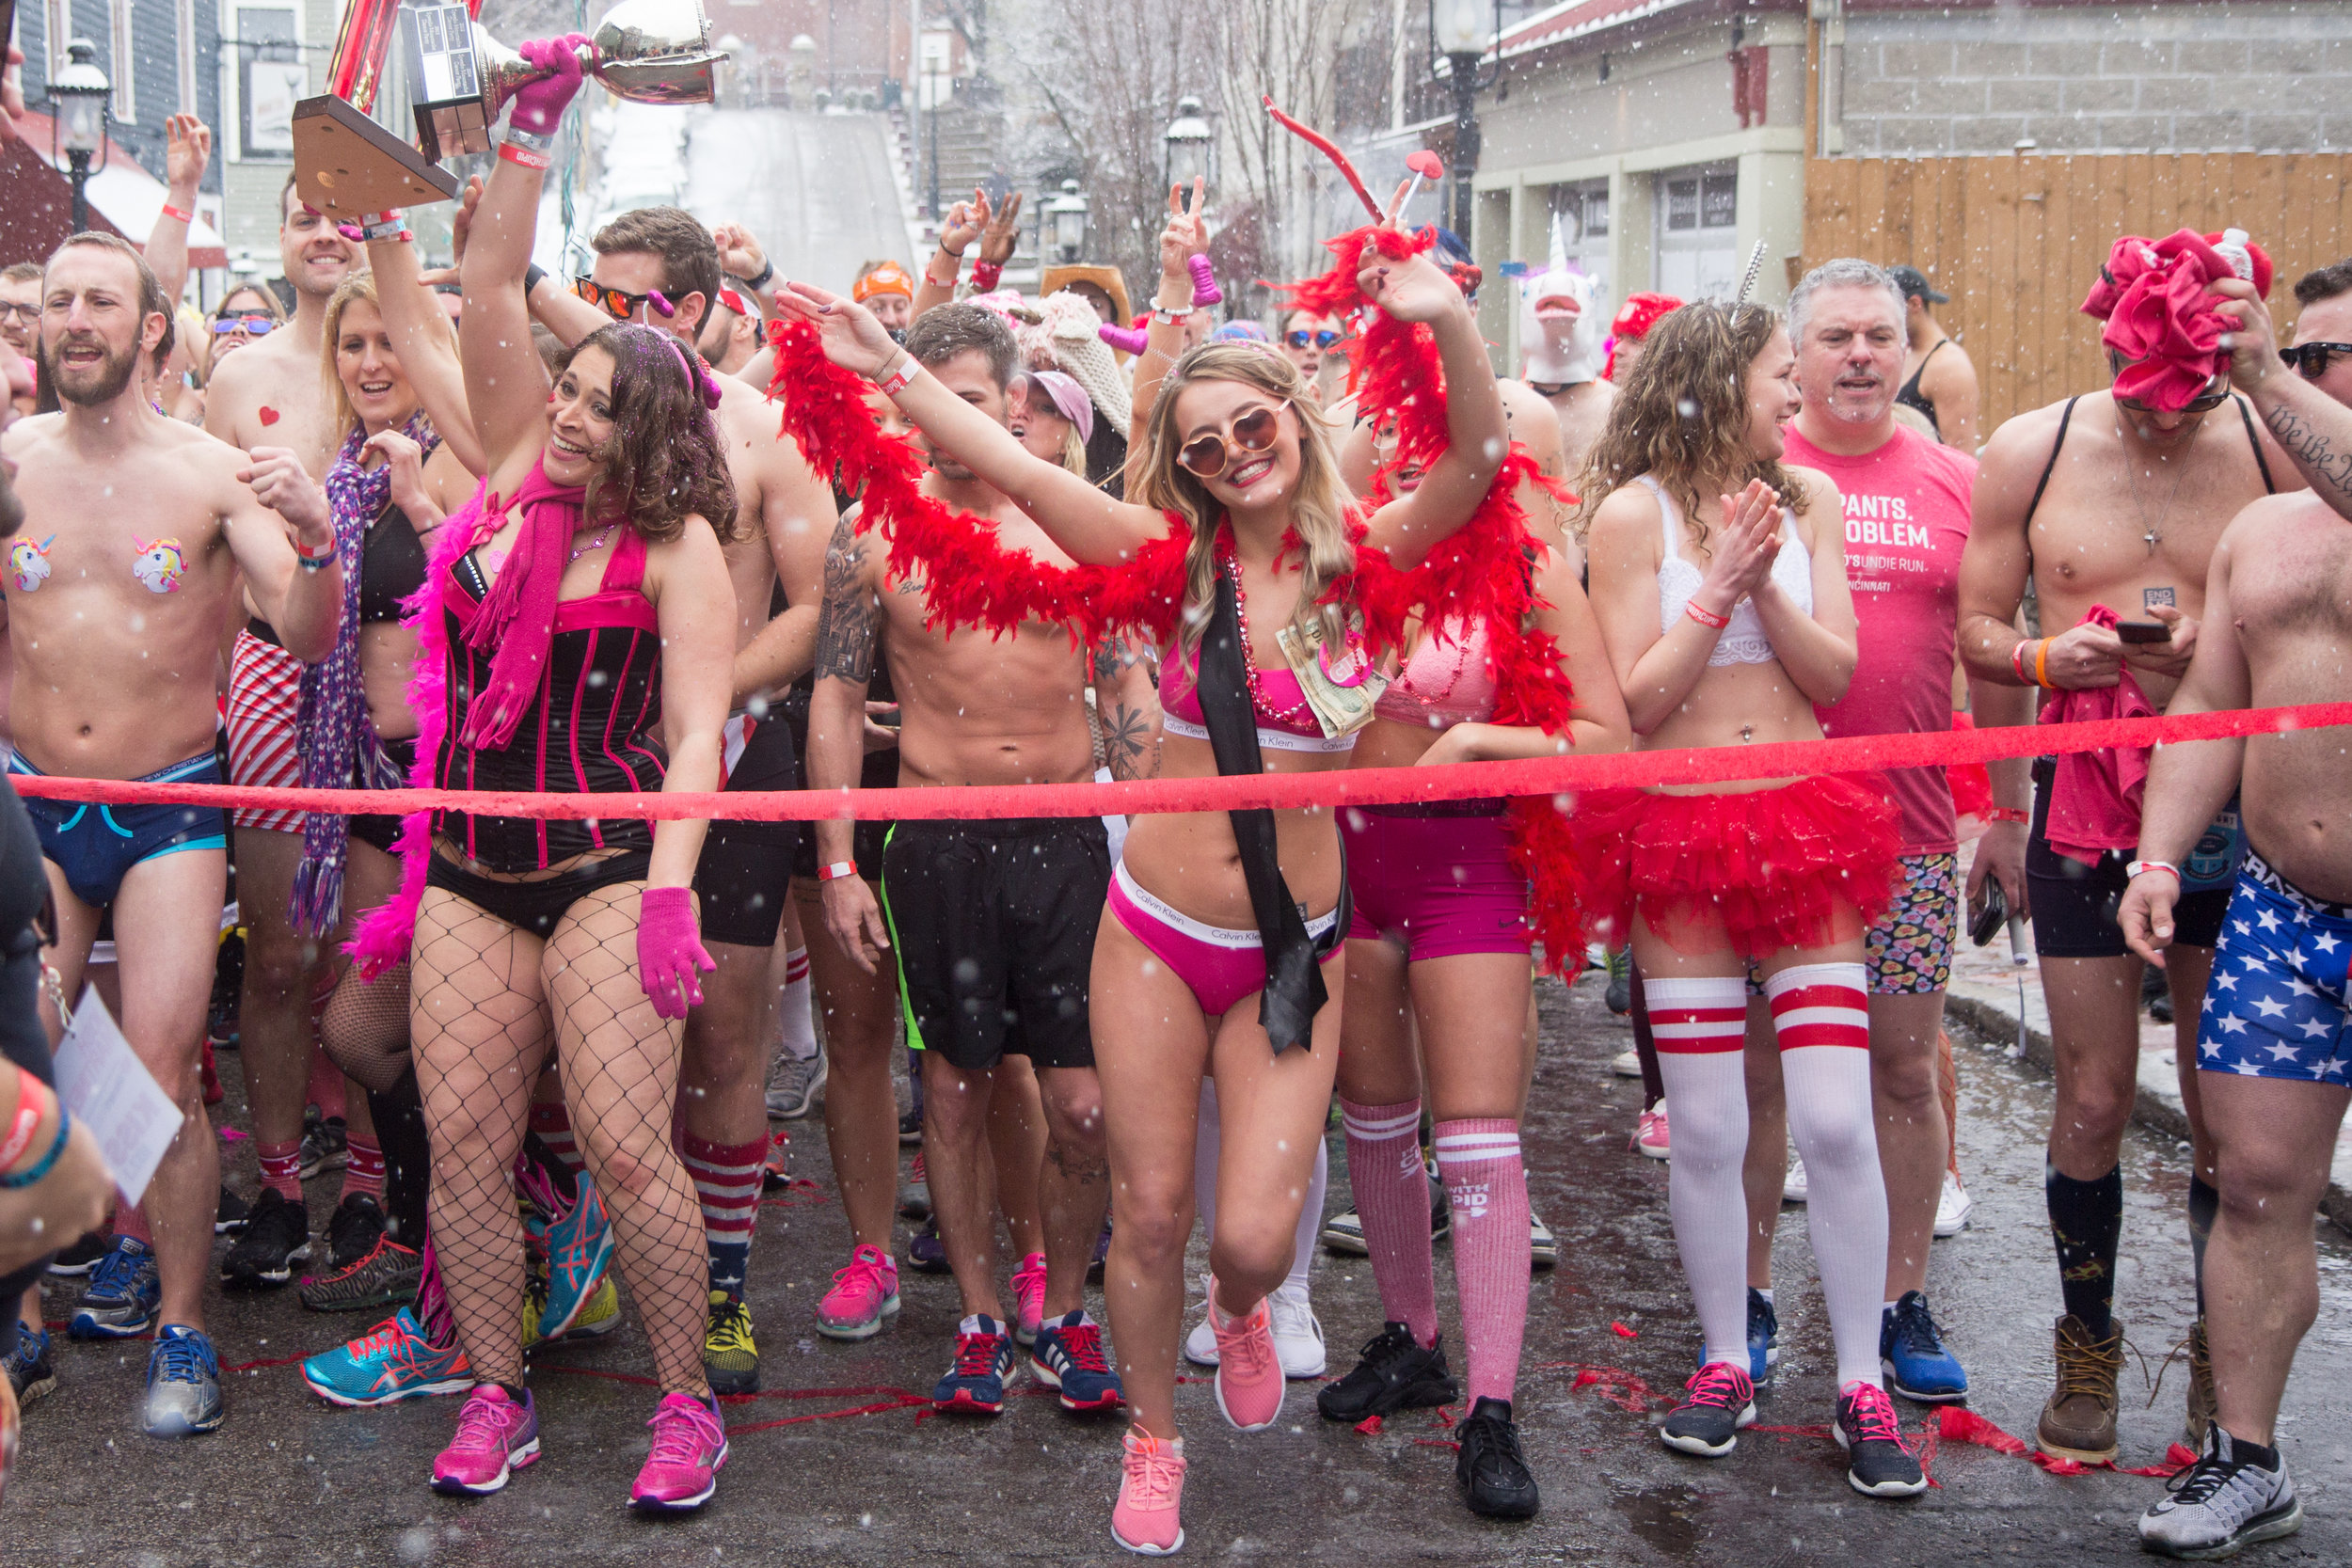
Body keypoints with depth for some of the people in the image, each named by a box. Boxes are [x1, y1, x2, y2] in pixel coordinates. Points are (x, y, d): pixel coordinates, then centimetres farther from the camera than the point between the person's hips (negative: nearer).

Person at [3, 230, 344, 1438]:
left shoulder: (213, 474, -5)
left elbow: (305, 638, -11)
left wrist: (314, 537, -29)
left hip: (169, 806, -2)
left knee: (161, 1075, -7)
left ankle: (179, 1328, 9)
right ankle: (125, 1242, 24)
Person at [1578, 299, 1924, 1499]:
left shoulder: (1807, 499, 6)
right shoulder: (1634, 511, -4)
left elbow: (1834, 675, 1)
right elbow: (1634, 702, -7)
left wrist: (1761, 586, -13)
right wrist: (1719, 585, -15)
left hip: (1804, 827, 2)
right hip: (1679, 834, -2)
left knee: (1835, 1121, -3)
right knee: (1706, 1130, 3)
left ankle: (1861, 1387, 8)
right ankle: (1725, 1365, 20)